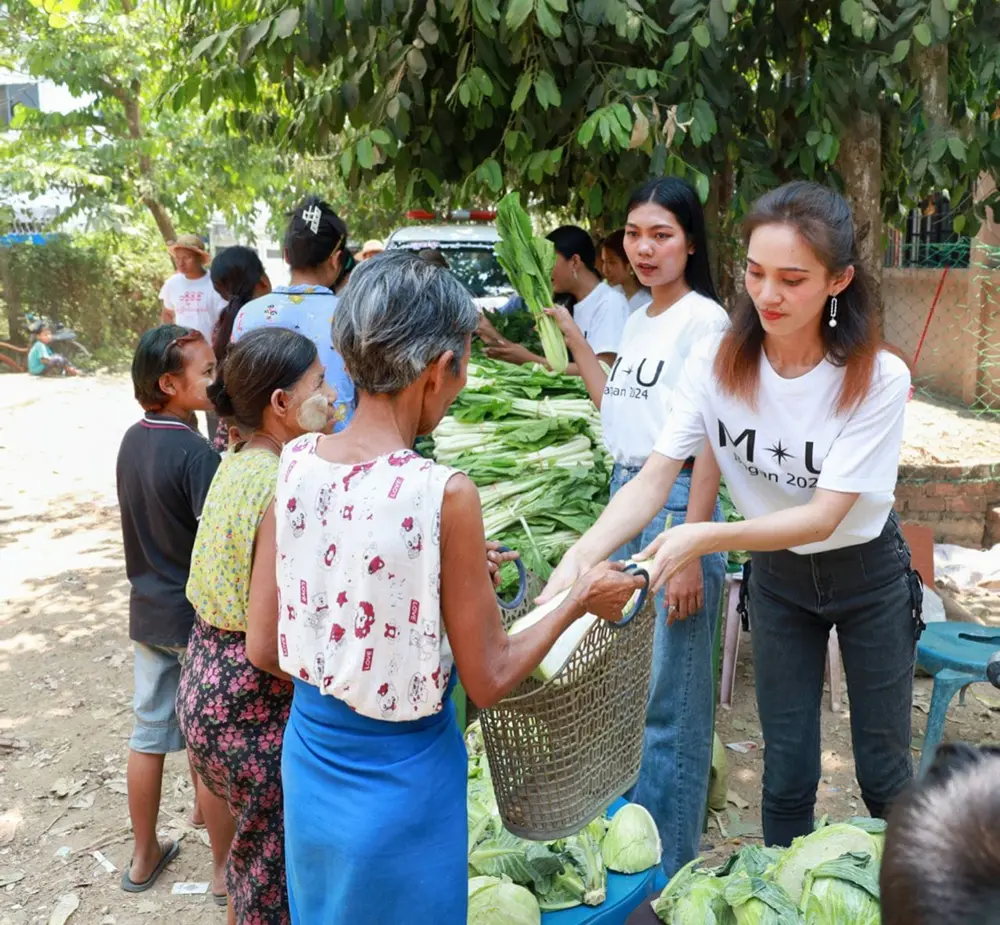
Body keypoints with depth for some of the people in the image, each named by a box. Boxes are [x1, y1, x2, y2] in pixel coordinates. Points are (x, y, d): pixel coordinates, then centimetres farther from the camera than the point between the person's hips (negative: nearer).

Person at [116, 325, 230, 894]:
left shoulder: (133, 441, 1)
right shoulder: (195, 453, -23)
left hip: (148, 613, 7)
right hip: (198, 620, -7)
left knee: (149, 734, 17)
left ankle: (145, 856, 33)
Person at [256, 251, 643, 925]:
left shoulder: (295, 463, -9)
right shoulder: (444, 495, -26)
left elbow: (264, 640, 0)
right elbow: (488, 680, -16)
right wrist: (582, 599, -1)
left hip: (308, 763, 5)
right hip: (400, 788, -5)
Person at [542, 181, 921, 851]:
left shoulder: (878, 378, -26)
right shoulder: (717, 364, -18)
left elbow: (823, 517, -29)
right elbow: (654, 480, -21)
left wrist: (706, 537, -43)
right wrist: (582, 555, -37)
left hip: (868, 575, -2)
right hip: (777, 575, 2)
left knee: (883, 771, 13)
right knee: (788, 774, 10)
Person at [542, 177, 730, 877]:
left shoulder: (704, 320, -11)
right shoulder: (637, 321, 14)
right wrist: (572, 335, 22)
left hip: (676, 502, -8)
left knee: (669, 697, 0)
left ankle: (672, 871, 17)